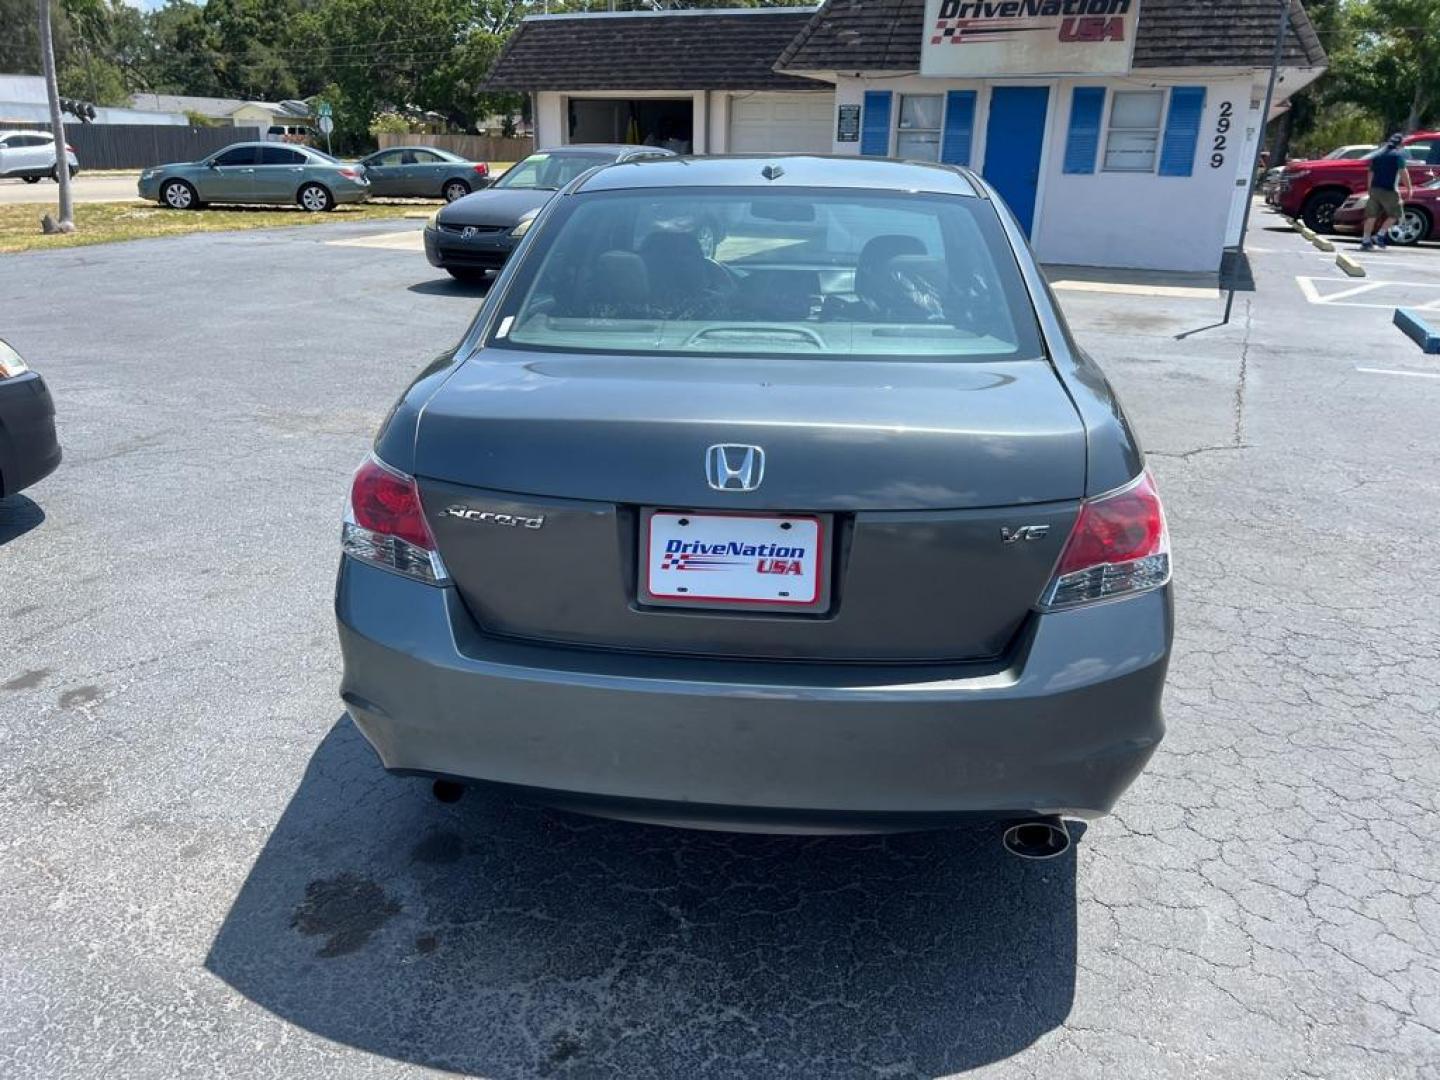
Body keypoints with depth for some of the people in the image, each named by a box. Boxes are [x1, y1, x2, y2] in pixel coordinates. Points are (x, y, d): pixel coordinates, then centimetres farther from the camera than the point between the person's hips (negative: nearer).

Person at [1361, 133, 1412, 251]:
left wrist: (1370, 190, 26)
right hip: (1389, 190, -5)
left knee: (1371, 216, 6)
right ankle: (1379, 235, -1)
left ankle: (1365, 241, 0)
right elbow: (1403, 173, -10)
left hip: (1375, 189, 5)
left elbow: (1371, 174, 18)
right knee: (1394, 214, 10)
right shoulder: (1398, 154, -3)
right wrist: (1408, 188, -4)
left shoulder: (1377, 154, 16)